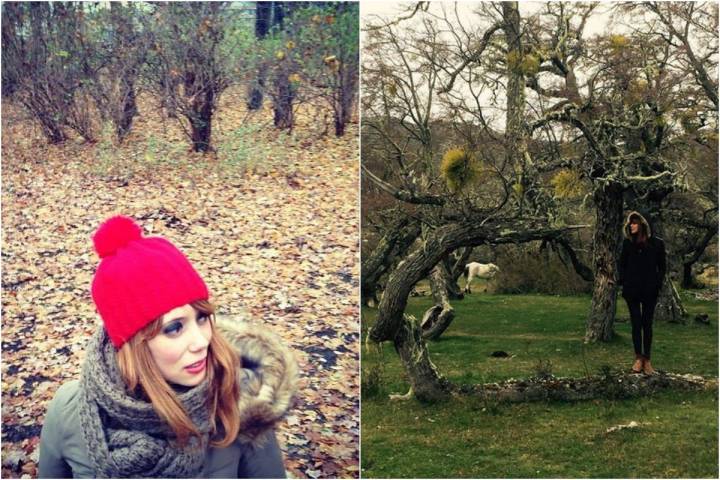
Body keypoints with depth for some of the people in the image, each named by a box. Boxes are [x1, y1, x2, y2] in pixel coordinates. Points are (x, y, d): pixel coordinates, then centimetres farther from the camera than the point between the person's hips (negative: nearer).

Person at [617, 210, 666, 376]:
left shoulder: (657, 244, 1)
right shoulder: (628, 243, 5)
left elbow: (662, 266, 5)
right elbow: (621, 263, 11)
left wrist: (658, 284, -3)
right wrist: (623, 280, -1)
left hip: (650, 290, -1)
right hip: (632, 290, 1)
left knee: (647, 325, 3)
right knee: (636, 323, 2)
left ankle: (647, 360, 7)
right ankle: (638, 358, 7)